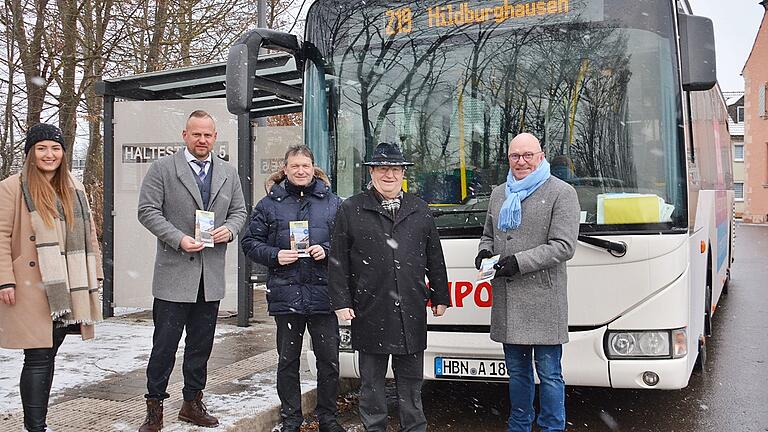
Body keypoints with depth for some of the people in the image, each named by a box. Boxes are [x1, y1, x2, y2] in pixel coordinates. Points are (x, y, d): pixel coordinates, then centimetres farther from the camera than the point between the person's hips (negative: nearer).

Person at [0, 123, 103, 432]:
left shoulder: (74, 188, 14)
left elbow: (88, 234, 16)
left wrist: (93, 276, 11)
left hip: (65, 290, 5)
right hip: (30, 289, -5)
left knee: (48, 357, 12)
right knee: (38, 359, -5)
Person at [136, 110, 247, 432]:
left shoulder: (228, 173, 12)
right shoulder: (163, 168, -1)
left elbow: (239, 210, 17)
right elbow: (148, 210, -6)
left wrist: (229, 229, -6)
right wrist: (179, 239, -18)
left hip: (212, 275, 4)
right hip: (174, 272, -4)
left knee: (201, 345, 13)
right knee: (164, 344, 0)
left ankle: (193, 403, 26)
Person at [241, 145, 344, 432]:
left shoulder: (332, 203, 7)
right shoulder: (269, 204, 6)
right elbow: (250, 242, 8)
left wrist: (327, 250, -7)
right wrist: (274, 255, -9)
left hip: (323, 294, 0)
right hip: (285, 294, 0)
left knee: (329, 360, 4)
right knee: (288, 361, 9)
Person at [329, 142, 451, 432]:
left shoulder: (420, 210, 12)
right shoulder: (351, 210, 3)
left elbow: (435, 258, 15)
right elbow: (338, 261, 2)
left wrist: (440, 297, 14)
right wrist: (341, 302, -4)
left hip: (411, 312, 2)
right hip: (370, 312, -2)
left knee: (411, 378, 10)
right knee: (372, 379, 8)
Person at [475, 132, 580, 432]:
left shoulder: (562, 193, -3)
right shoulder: (499, 194, 17)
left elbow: (563, 246, -11)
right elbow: (488, 235, 28)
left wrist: (518, 262, -17)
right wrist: (484, 252, 4)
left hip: (543, 300, -6)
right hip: (507, 301, 6)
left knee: (549, 373, 1)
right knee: (517, 371, 16)